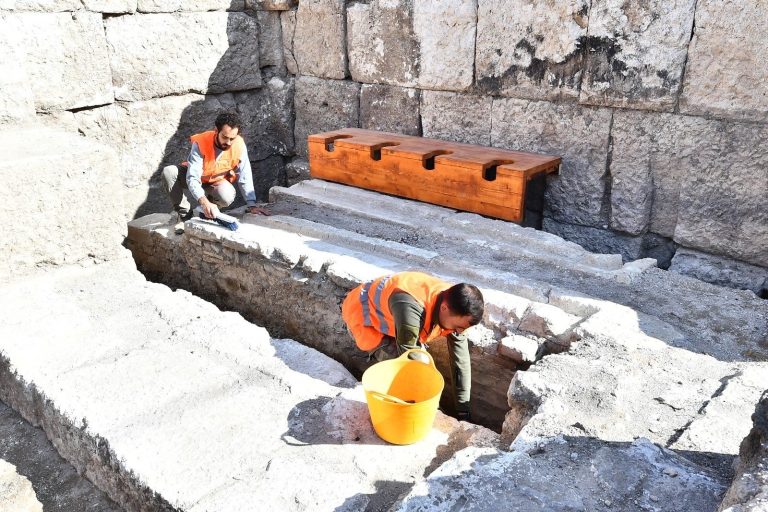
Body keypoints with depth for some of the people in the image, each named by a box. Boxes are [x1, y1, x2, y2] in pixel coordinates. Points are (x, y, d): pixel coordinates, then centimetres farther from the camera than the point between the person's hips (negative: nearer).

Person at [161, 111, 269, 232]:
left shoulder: (239, 145, -26)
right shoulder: (200, 143, -32)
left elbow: (245, 177, -19)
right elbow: (193, 178, -37)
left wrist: (252, 205, -27)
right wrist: (204, 201, -54)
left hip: (217, 182, 1)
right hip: (195, 178, 0)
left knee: (228, 197, -34)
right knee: (168, 172, -29)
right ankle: (184, 213, -13)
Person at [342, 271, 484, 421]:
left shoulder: (454, 305, -20)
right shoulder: (411, 309, -44)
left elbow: (461, 358, -12)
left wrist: (463, 408, -7)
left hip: (385, 312, 7)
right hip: (360, 315, -7)